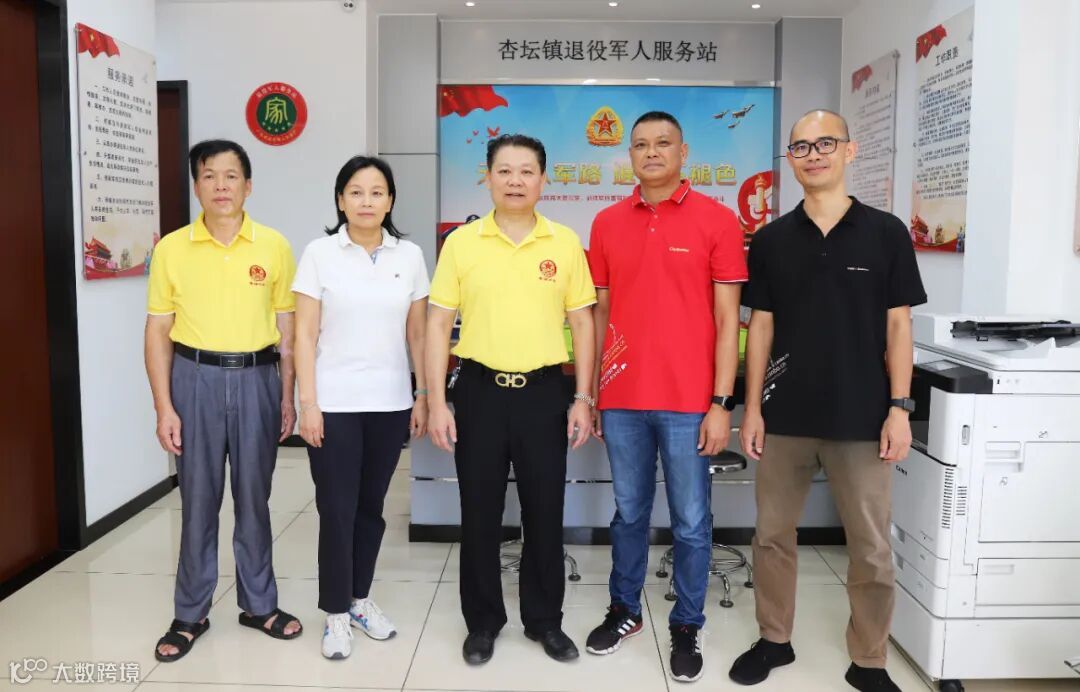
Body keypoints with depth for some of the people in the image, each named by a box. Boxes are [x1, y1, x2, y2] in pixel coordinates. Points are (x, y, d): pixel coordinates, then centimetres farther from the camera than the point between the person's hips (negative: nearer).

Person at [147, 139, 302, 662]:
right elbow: (158, 331, 1)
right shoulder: (171, 248, 0)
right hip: (196, 379, 0)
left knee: (253, 497, 10)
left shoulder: (274, 246, 1)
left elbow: (286, 327, 6)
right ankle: (190, 614, 23)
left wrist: (288, 396, 3)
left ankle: (259, 604, 26)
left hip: (256, 379, 1)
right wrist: (164, 407, -4)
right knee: (198, 498, 7)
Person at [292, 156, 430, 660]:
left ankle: (360, 599, 30)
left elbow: (417, 334, 7)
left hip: (390, 403, 3)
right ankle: (336, 613, 18)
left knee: (370, 506, 13)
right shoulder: (319, 253, -3)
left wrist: (423, 396, 4)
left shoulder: (409, 256, 4)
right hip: (334, 404, -2)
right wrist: (308, 403, -9)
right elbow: (305, 335, -4)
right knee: (337, 509, 2)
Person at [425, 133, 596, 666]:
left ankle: (545, 620, 28)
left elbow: (582, 323, 5)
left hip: (544, 391, 1)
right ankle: (482, 620, 28)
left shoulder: (565, 243, 1)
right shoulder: (461, 242, -1)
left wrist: (582, 399, 0)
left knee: (544, 512, 10)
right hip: (480, 389, 0)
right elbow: (438, 325, 0)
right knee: (479, 512, 10)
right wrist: (437, 401, -5)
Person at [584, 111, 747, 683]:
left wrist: (721, 403, -8)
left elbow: (727, 319, -4)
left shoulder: (716, 219, -3)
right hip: (621, 399, 3)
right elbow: (600, 313, 11)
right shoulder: (607, 223, 7)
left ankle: (687, 627, 26)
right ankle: (624, 610, 34)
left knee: (691, 523, 8)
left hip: (688, 401, -3)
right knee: (629, 514, 16)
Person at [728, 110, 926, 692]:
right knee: (772, 536, 11)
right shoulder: (771, 240, 4)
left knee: (871, 549, 8)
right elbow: (761, 327, 4)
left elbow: (897, 326, 0)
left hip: (861, 419, -1)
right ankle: (774, 640, 30)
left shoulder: (886, 233, 0)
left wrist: (899, 408, -6)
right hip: (784, 416, 2)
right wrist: (752, 408, 0)